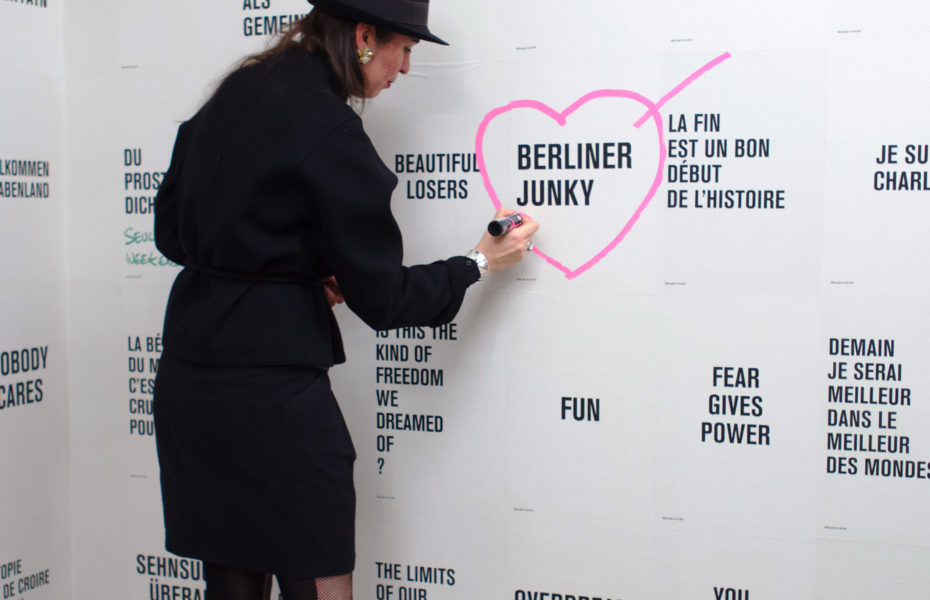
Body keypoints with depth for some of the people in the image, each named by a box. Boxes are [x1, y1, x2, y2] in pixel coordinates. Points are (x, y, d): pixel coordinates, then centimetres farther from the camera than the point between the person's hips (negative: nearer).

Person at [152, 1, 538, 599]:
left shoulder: (234, 94, 10)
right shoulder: (330, 129, -14)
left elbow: (171, 230, 17)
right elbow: (381, 296, -10)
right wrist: (479, 264, 4)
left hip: (186, 382, 8)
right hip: (271, 388, -8)